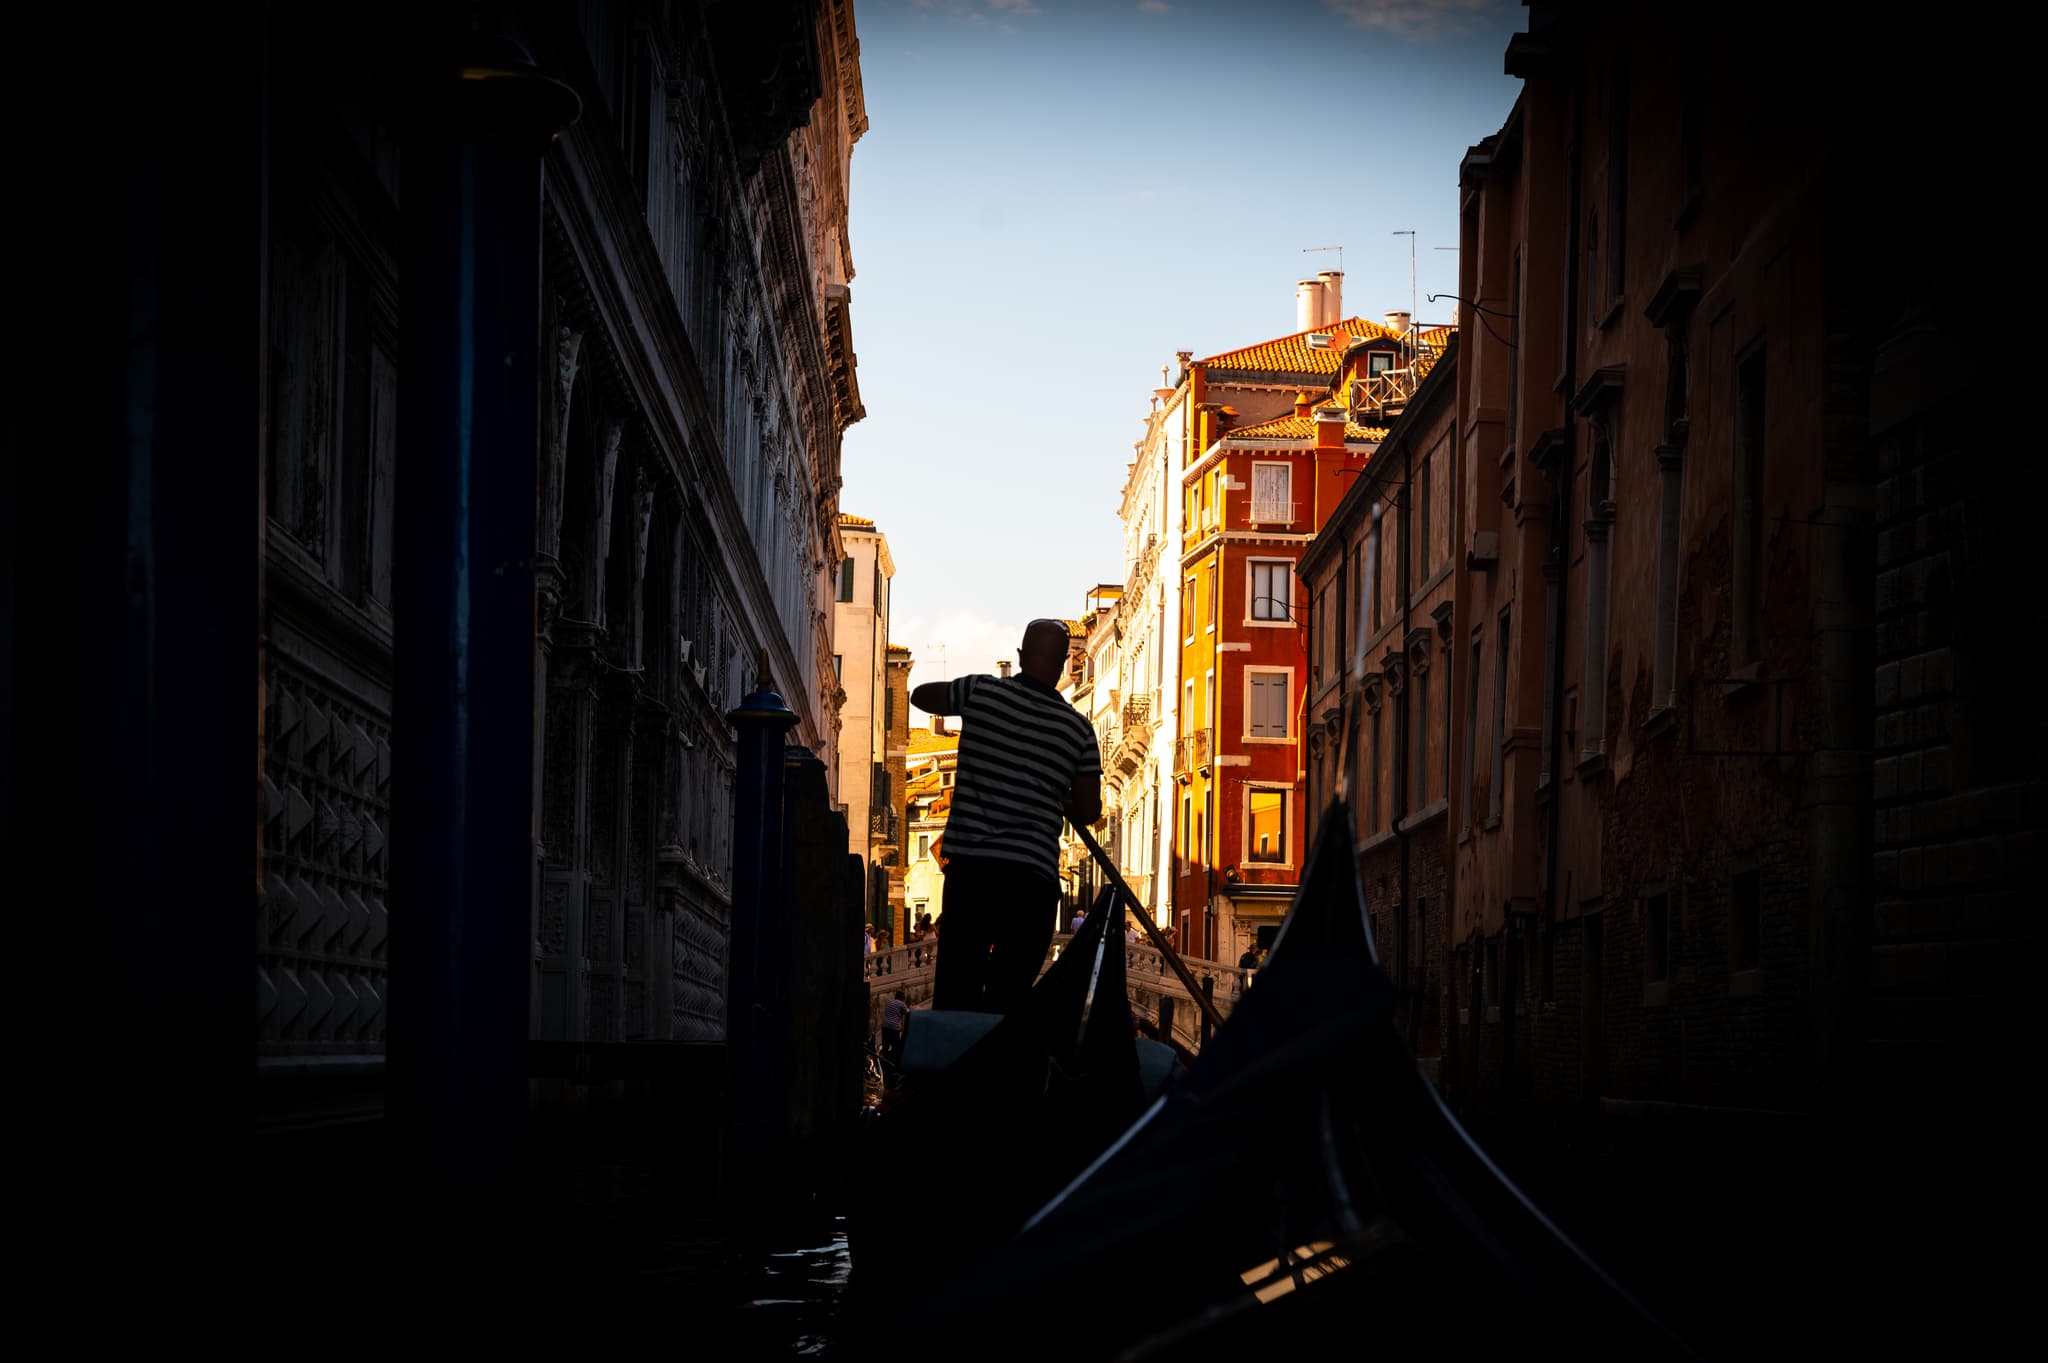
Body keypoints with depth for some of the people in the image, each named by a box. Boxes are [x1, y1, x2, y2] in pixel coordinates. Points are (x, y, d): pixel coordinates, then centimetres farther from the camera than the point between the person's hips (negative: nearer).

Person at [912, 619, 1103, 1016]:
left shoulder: (982, 692, 1)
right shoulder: (1077, 728, 2)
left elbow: (921, 695, 21)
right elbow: (1089, 811, 7)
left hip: (969, 864, 0)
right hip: (1033, 875, 0)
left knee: (955, 988, 3)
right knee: (1009, 995, 2)